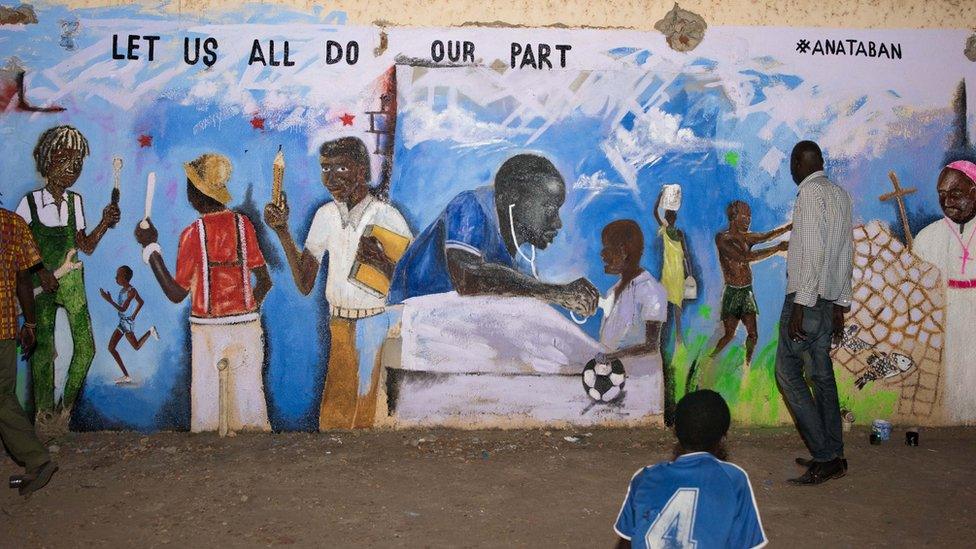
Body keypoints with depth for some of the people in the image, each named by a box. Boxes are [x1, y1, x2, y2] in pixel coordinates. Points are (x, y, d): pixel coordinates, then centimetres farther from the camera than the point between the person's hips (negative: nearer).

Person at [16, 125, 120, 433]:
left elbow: (86, 246, 9)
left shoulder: (75, 201, 10)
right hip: (42, 281, -3)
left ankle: (67, 406, 9)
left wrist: (105, 223, -4)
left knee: (85, 346, -5)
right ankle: (45, 411, 8)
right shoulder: (31, 202, -2)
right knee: (44, 347, -2)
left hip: (72, 279, 3)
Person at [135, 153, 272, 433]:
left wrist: (151, 248, -2)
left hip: (207, 330, -3)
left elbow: (176, 294, -7)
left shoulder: (193, 234, -10)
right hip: (246, 327, 3)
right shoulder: (243, 224, -1)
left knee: (207, 410, 7)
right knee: (247, 401, 9)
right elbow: (265, 282, 0)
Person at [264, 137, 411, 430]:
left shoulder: (386, 217, -11)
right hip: (339, 325, 5)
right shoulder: (326, 214, 6)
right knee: (335, 415, 11)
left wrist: (382, 262, -30)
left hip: (378, 325, -5)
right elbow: (305, 284, 7)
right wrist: (282, 231, 0)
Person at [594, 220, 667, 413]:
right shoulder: (618, 287, 7)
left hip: (640, 378, -7)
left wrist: (609, 356, -23)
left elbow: (651, 346, -18)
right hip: (614, 374, 7)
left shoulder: (651, 291, -18)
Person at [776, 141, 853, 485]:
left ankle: (826, 457, -7)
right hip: (830, 300, 9)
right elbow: (847, 253, 15)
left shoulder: (810, 193, -12)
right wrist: (840, 305, 18)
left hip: (807, 298, -9)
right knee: (822, 375, 11)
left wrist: (801, 304, -20)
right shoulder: (841, 195, 14)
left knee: (788, 372, -5)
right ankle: (832, 456, 15)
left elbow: (813, 252, -20)